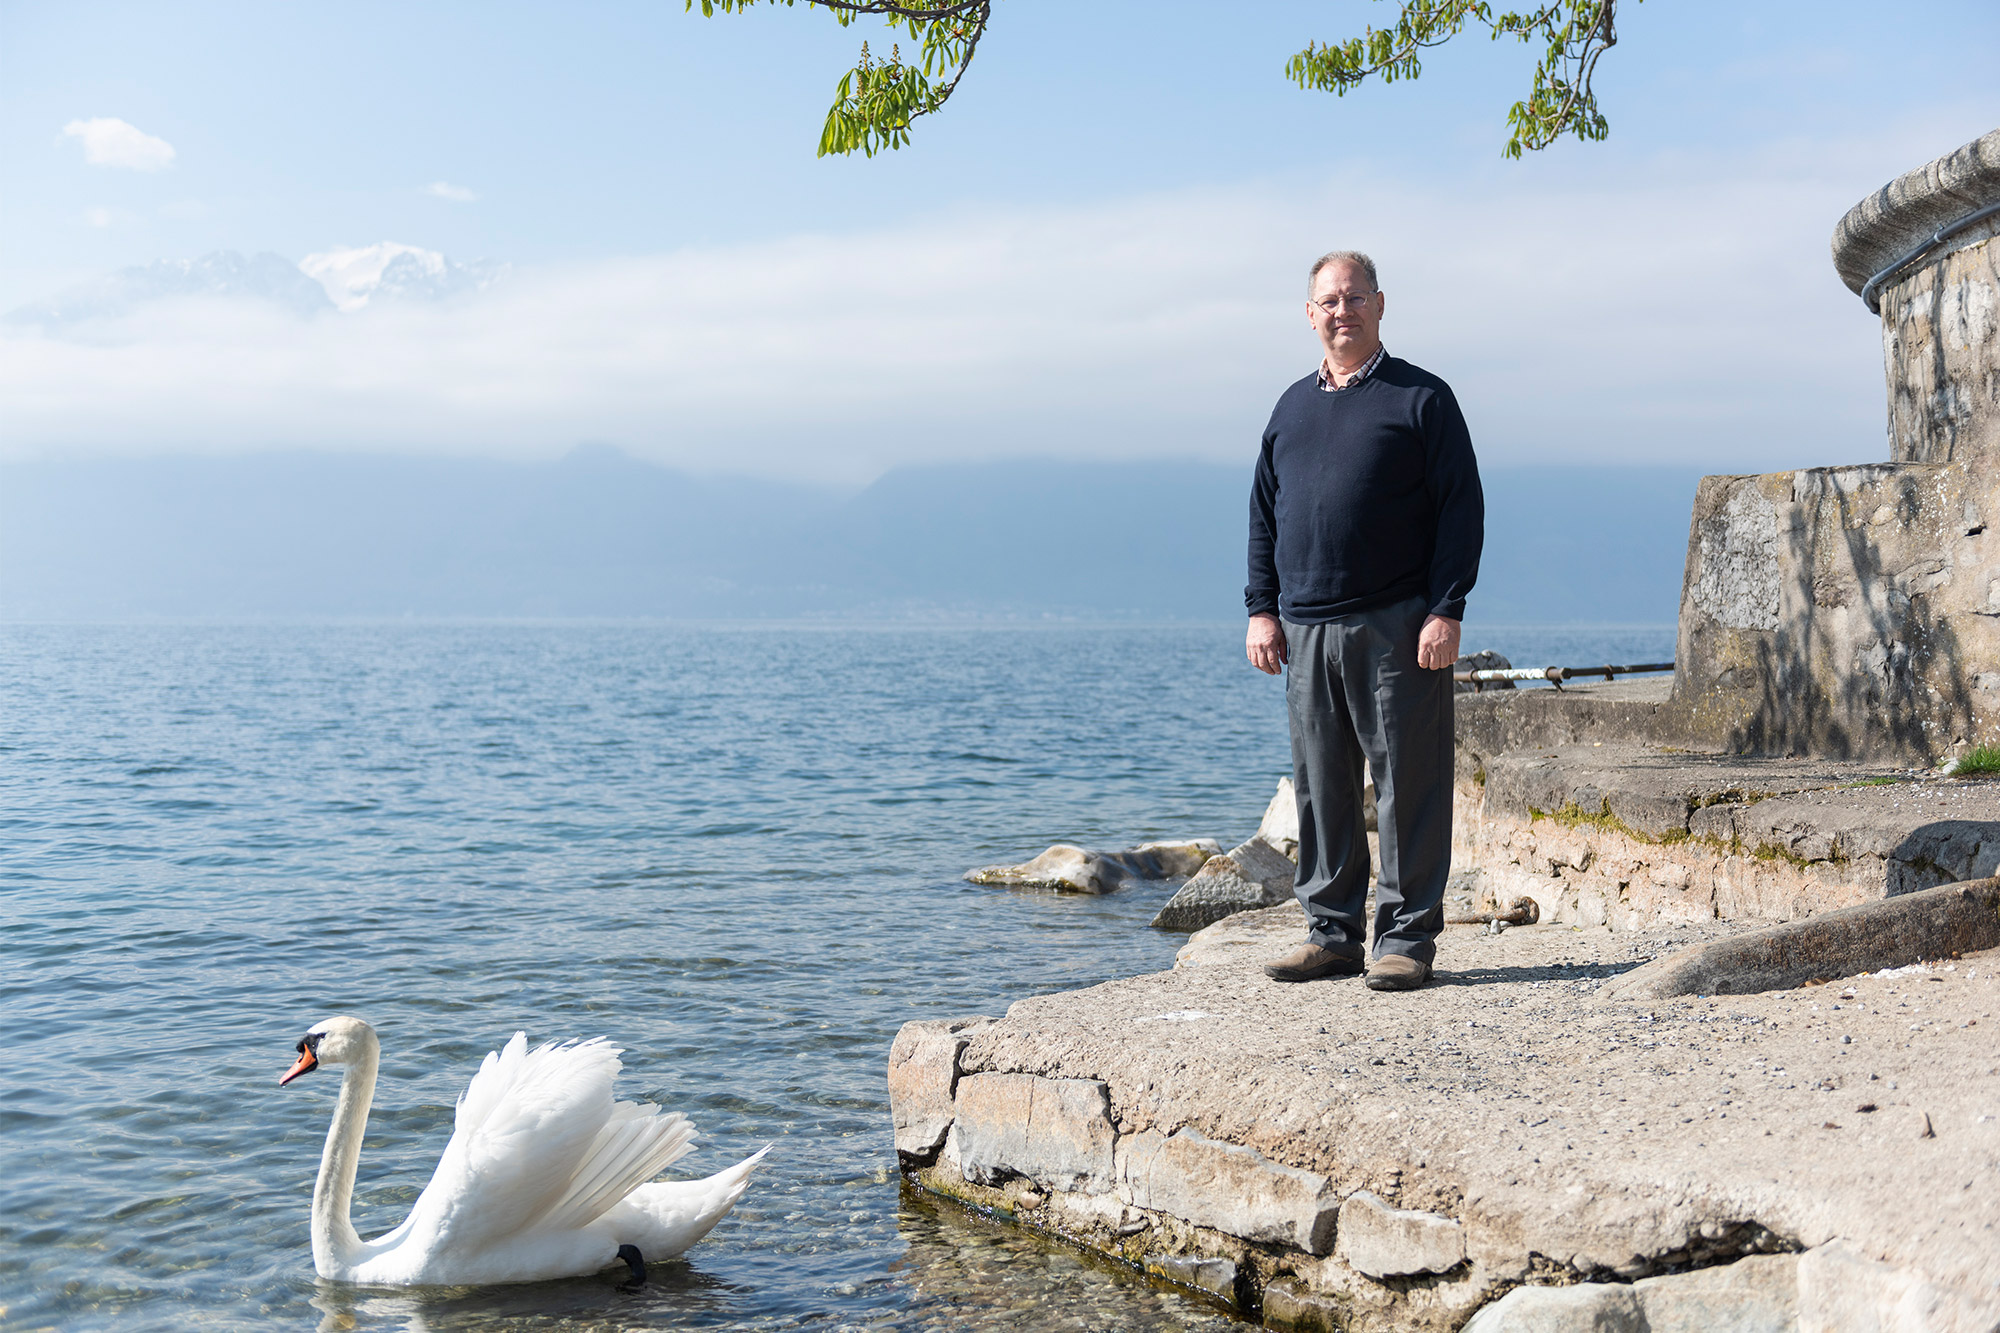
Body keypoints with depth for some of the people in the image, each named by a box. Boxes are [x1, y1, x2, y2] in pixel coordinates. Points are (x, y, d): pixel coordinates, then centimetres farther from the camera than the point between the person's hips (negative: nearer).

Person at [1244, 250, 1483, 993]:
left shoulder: (1422, 398, 1)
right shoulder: (1292, 407, 16)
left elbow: (1462, 509, -4)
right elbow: (1264, 513, 19)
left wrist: (1446, 611, -12)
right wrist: (1262, 609, 9)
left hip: (1397, 628, -5)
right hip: (1306, 631, 5)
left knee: (1407, 785, -2)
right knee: (1320, 789, 8)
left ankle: (1407, 938, 6)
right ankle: (1332, 933, 17)